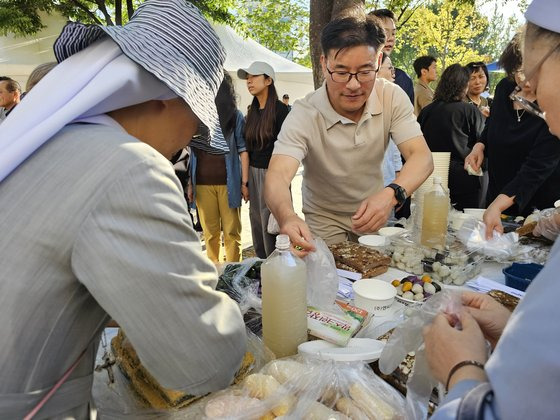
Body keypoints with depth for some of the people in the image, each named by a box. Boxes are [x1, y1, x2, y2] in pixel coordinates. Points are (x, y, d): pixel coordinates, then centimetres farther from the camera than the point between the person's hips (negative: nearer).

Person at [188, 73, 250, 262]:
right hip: (203, 183, 3)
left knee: (231, 232, 1)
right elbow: (193, 153, 12)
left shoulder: (235, 116, 4)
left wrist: (244, 182, -5)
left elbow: (243, 149, 2)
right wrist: (190, 183, 6)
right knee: (210, 232, 8)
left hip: (228, 183, -2)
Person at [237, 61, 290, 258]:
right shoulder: (252, 111, 12)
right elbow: (249, 146, 15)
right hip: (253, 172, 7)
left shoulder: (280, 109, -9)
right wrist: (246, 177, 13)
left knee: (271, 223, -2)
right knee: (256, 219, 13)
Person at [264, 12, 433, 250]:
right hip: (323, 219, -2)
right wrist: (287, 217, -57)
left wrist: (391, 194, -41)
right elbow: (278, 175, -34)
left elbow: (422, 157, -20)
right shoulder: (303, 115, -22)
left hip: (374, 213, 2)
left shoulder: (392, 97, -13)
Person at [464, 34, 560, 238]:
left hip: (539, 206, -5)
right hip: (497, 194, 5)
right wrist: (479, 146, -7)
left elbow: (538, 166, -31)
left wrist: (497, 206, -42)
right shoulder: (504, 88, -5)